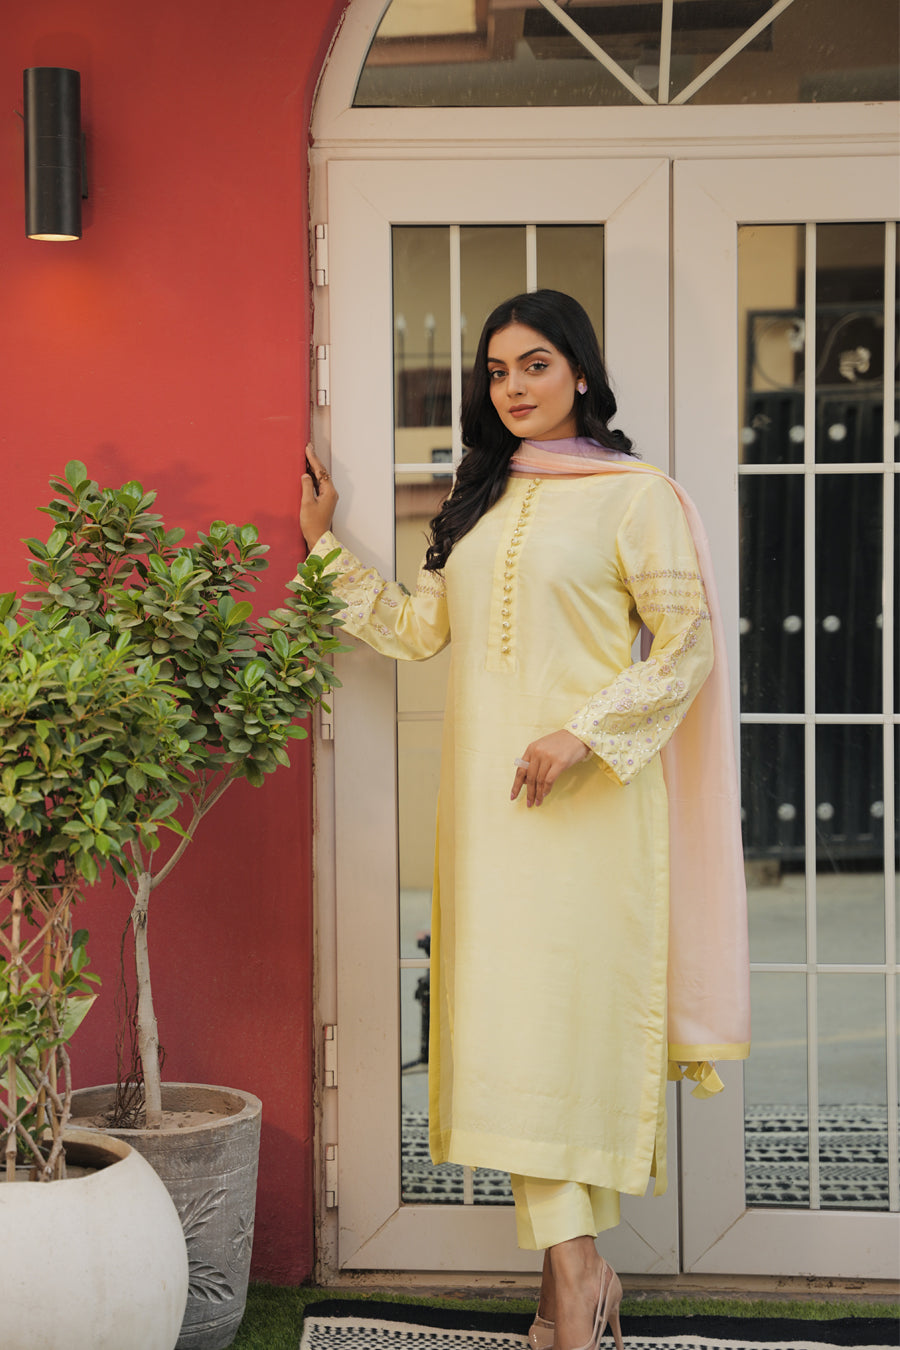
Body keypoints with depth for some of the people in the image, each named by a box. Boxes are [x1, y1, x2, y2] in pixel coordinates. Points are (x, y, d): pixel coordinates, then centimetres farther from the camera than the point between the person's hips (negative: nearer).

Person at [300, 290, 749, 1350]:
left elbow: (687, 642, -6)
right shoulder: (480, 497, 18)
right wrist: (326, 546, 18)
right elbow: (420, 628, 20)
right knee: (509, 1013, 0)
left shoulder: (634, 495, -1)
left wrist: (585, 732, -15)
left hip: (587, 796, -6)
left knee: (567, 1008, -10)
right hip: (488, 792, 6)